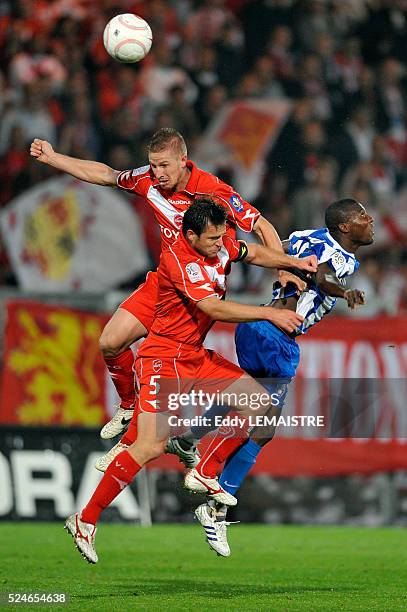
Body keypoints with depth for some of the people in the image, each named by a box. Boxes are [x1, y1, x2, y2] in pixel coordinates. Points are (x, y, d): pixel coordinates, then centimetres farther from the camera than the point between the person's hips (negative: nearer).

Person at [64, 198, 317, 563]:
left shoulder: (220, 244, 1)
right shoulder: (178, 259, -23)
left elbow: (255, 254, 22)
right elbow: (215, 308, -29)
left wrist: (294, 263, 7)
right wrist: (270, 313, -27)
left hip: (197, 357, 9)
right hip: (163, 359, -9)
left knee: (260, 403, 6)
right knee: (152, 445, -19)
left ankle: (204, 474, 18)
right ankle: (85, 521, -12)